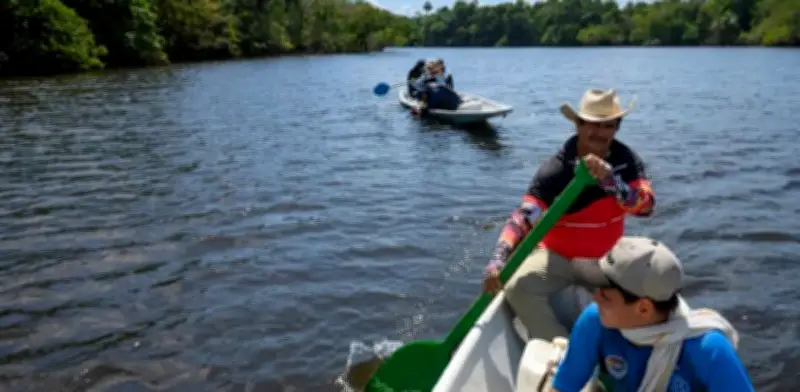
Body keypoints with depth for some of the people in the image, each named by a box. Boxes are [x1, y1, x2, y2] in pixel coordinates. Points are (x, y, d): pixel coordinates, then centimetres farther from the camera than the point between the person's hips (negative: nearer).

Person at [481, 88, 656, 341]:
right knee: (518, 287, -29)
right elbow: (524, 218, -27)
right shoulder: (555, 169, -18)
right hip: (557, 256, -2)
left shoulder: (626, 161, -6)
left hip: (605, 259, 3)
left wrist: (610, 178, -38)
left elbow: (646, 207, -21)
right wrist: (498, 260, -42)